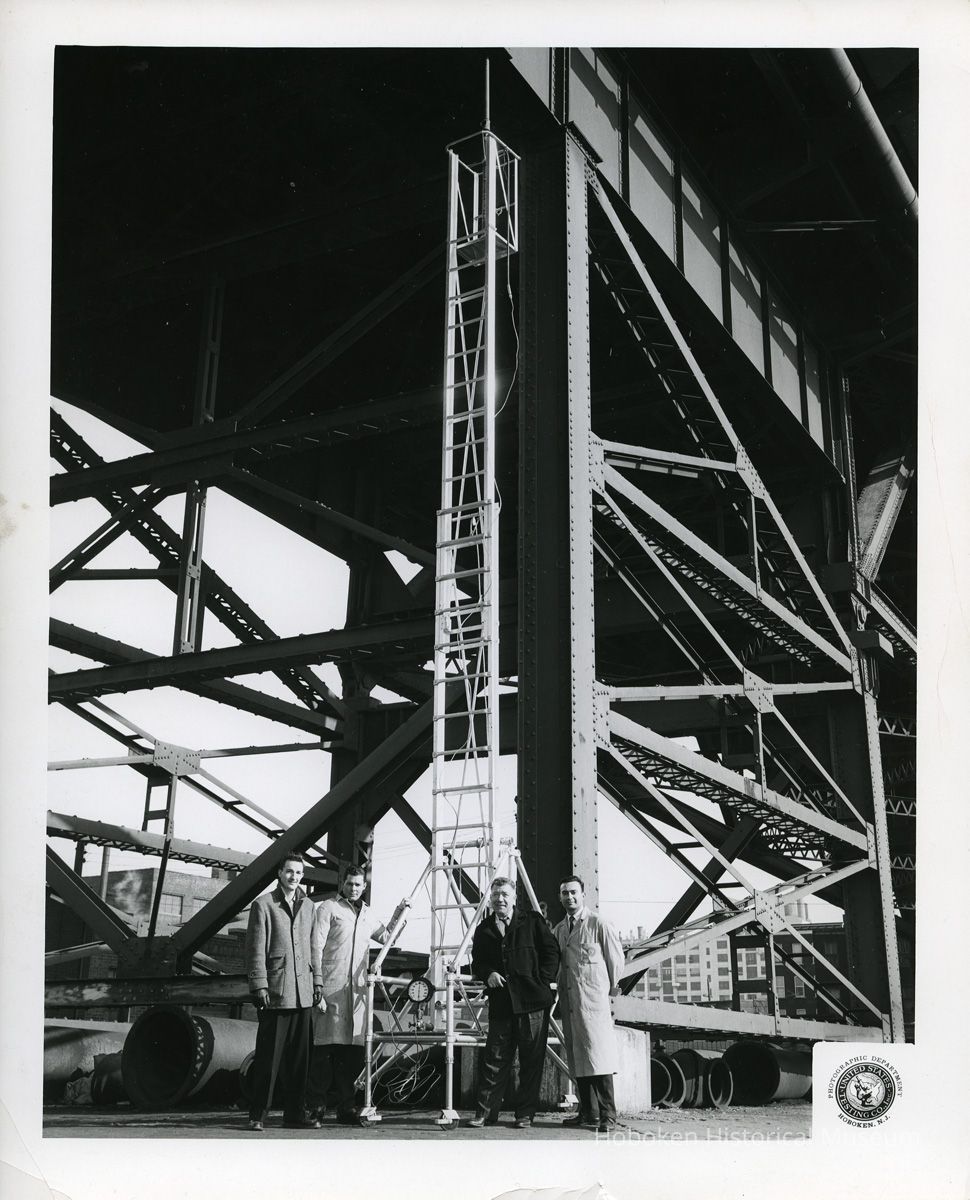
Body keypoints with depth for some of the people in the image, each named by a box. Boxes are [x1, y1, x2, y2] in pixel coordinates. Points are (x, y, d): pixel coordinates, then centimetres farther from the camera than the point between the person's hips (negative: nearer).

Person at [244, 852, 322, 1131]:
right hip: (275, 992, -5)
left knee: (299, 1056, 8)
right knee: (268, 1056, -3)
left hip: (302, 993, 5)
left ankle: (294, 1113, 15)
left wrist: (316, 980, 13)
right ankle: (257, 1114, 7)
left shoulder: (308, 906, 15)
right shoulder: (263, 904, -2)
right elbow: (255, 950, -5)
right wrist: (259, 986, -11)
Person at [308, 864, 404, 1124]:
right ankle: (317, 1106, 2)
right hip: (331, 988, -5)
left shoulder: (367, 914, 20)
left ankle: (346, 1107, 13)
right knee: (324, 1047, -6)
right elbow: (316, 948, -5)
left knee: (353, 1049, 5)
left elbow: (385, 937, 35)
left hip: (357, 990, 6)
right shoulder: (328, 908, 1)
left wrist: (397, 917, 18)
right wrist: (317, 988, -12)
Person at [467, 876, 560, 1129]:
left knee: (531, 1061, 2)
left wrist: (542, 982, -4)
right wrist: (488, 974, -4)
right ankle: (485, 1112, 8)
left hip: (532, 1003, -2)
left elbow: (551, 952, 4)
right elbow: (477, 963, 17)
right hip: (501, 1003, 2)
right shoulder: (484, 930, 12)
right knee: (494, 1060, 2)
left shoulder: (532, 921, 3)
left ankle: (525, 1114, 10)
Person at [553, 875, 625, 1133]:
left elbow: (616, 958, 2)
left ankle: (607, 1116, -9)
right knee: (577, 1058, 8)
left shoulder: (598, 925, -4)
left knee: (597, 1053, -11)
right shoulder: (558, 930, 15)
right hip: (569, 1001, 7)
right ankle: (588, 1113, 15)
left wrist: (611, 988, 9)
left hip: (593, 999, -6)